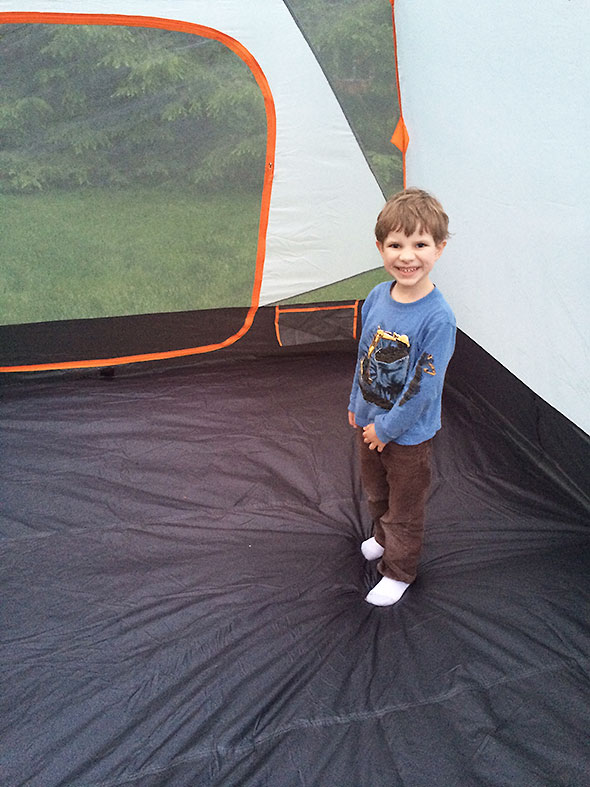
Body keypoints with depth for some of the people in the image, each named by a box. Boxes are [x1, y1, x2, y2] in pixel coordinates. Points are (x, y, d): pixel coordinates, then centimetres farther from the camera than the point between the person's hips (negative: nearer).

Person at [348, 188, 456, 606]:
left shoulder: (438, 318, -28)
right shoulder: (377, 296, -7)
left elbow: (423, 387, -25)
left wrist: (385, 428, -18)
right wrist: (356, 404, 13)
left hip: (409, 434, -6)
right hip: (370, 423, 6)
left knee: (405, 508, 15)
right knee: (376, 493, 29)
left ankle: (399, 571, 37)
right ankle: (382, 537, 56)